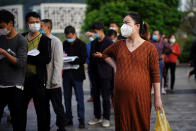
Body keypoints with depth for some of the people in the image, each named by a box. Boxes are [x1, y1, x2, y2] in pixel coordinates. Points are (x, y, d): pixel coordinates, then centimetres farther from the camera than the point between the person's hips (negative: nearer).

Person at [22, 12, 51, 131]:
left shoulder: (45, 40, -3)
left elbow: (47, 59, -15)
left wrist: (27, 57, -17)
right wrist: (33, 55, -5)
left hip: (38, 79, -4)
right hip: (23, 78, 5)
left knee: (42, 109, 2)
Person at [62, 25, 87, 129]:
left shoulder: (81, 44, -4)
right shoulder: (65, 44, 10)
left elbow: (83, 59, -12)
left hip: (77, 74, -5)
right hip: (66, 74, 5)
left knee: (79, 98, -2)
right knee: (67, 98, 9)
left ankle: (81, 120, 4)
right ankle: (68, 119, 18)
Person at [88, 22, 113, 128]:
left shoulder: (109, 43, -7)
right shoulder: (93, 43, 13)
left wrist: (102, 56, -22)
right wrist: (91, 70, 13)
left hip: (105, 74, -6)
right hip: (95, 74, 6)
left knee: (105, 97, 0)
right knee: (95, 96, 10)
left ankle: (106, 118, 10)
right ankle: (97, 117, 21)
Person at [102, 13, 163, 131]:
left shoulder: (149, 48, -3)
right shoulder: (119, 45, 8)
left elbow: (155, 74, -3)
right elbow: (106, 54, 29)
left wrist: (157, 97, -4)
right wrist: (115, 67, 13)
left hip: (140, 97, -3)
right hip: (120, 96, 4)